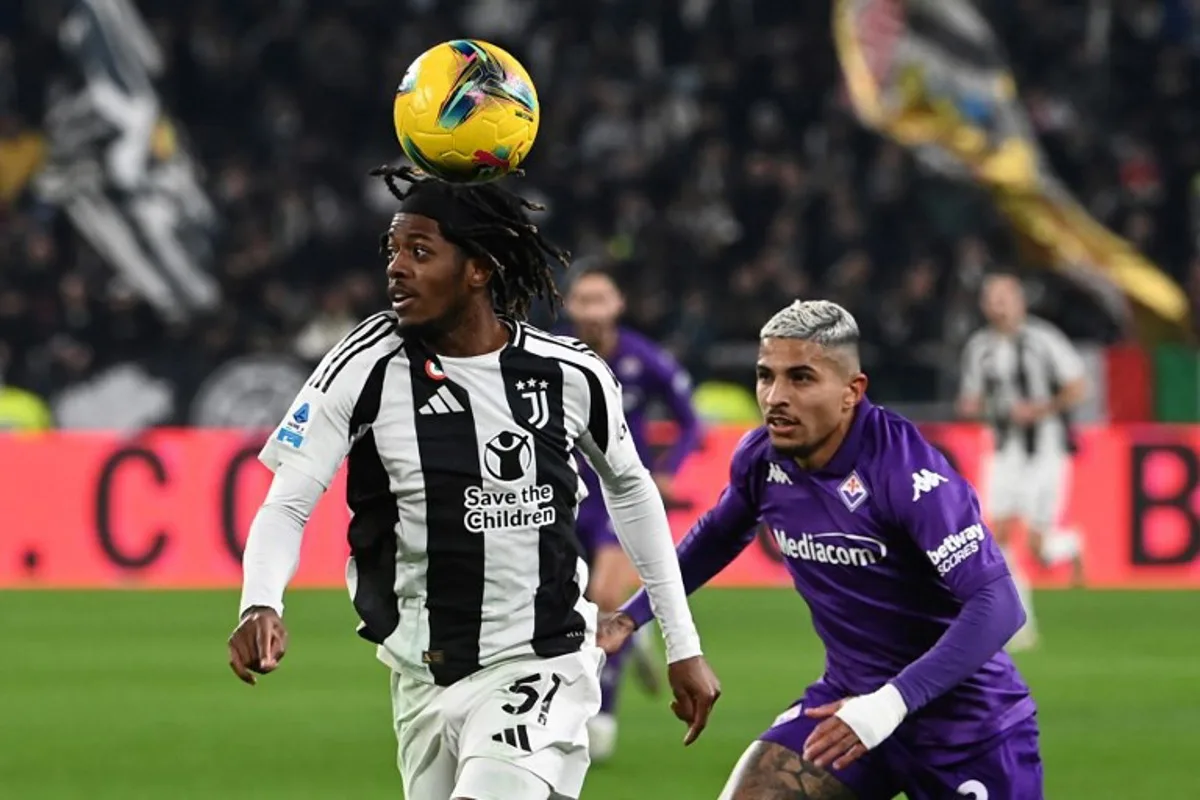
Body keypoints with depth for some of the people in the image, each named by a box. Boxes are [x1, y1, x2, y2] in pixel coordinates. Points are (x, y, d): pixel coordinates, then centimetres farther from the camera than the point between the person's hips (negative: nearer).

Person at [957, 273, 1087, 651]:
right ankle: (1020, 623, -3)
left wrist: (1038, 410, -19)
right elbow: (972, 401, 15)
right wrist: (969, 408, -8)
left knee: (1038, 546, -8)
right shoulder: (978, 347, 6)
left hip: (1047, 448, -5)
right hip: (1007, 450, 5)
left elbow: (1077, 389, -8)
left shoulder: (1044, 339, -11)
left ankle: (1069, 544, 29)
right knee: (999, 534, -10)